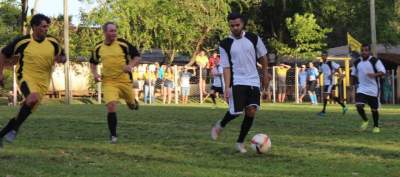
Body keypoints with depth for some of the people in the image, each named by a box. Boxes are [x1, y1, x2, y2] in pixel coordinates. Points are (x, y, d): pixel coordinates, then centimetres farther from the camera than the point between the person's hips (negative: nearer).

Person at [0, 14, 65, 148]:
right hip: (26, 77, -4)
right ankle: (15, 127, -16)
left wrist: (60, 59, -9)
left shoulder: (53, 42, 1)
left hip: (42, 82, 4)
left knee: (28, 110, 3)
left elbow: (62, 57, 15)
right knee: (33, 98, -34)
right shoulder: (22, 41, -7)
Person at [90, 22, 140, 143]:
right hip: (108, 82, 1)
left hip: (124, 80, 0)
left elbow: (137, 57, 0)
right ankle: (113, 135, -3)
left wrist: (131, 65, -20)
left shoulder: (123, 44, -7)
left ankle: (132, 101, 55)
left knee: (132, 105, 14)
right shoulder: (98, 48, 3)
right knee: (111, 106, -16)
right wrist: (95, 74, 2)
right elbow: (93, 62, 20)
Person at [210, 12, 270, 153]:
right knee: (236, 111, -12)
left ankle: (240, 142, 6)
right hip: (237, 81, -2)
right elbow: (226, 67, -5)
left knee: (251, 111, -8)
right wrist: (227, 87, -13)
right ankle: (220, 125, 21)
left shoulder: (253, 38, 2)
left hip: (253, 81, 2)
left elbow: (262, 56, 14)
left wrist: (265, 75, 16)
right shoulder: (225, 44, -3)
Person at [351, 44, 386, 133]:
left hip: (373, 90, -3)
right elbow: (354, 75, 21)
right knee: (359, 105, -16)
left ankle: (376, 126, 26)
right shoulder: (357, 62, 6)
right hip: (361, 89, 3)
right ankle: (365, 120, 10)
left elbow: (383, 72, -14)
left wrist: (374, 74, -31)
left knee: (374, 109, 6)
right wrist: (356, 82, 9)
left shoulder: (375, 61, -6)